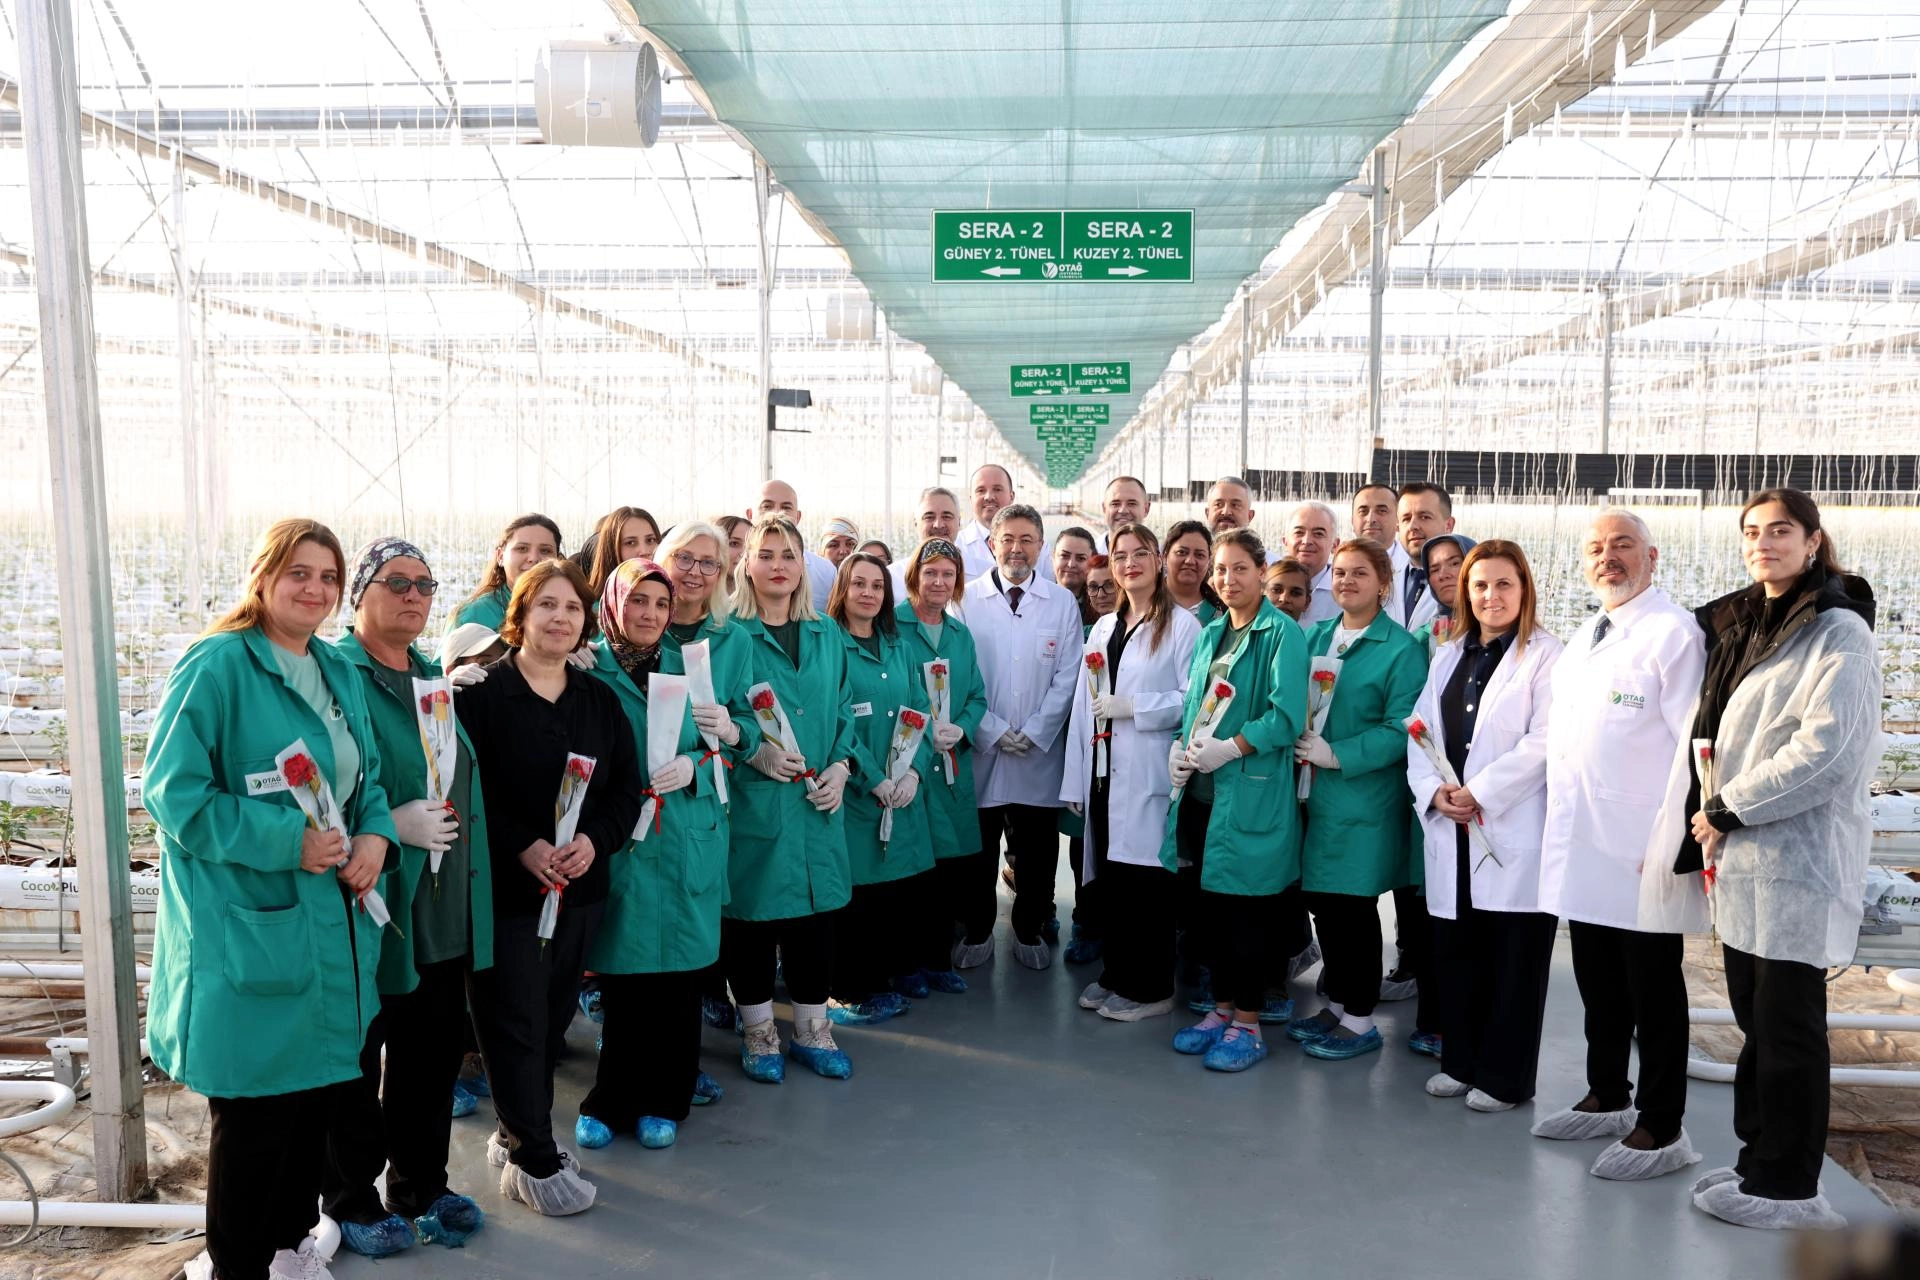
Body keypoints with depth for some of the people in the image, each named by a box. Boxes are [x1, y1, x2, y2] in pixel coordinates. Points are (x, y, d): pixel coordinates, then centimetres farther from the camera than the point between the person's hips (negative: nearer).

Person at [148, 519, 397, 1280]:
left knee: (320, 1091, 17)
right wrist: (288, 842, -21)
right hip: (247, 930, -7)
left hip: (333, 924, 7)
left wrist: (376, 835, -4)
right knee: (255, 1109, 3)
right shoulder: (215, 665, -11)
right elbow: (175, 793, -16)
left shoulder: (339, 674, 11)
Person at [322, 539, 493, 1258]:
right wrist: (390, 826, -22)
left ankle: (422, 1186, 34)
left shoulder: (436, 678, 14)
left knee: (435, 1052, 17)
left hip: (446, 910, 7)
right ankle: (351, 1201, 26)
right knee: (358, 1060, 8)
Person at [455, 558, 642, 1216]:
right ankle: (534, 1161, 13)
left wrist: (594, 840, -12)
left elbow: (626, 790, 6)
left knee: (552, 1018, 13)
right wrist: (522, 846, -20)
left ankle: (515, 1133, 32)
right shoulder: (481, 694, -5)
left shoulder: (600, 701, 9)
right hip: (506, 888, -5)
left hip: (581, 889, 5)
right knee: (515, 1021, 1)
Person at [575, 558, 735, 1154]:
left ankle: (662, 1100, 20)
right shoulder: (587, 669, 1)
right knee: (621, 973, 2)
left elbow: (717, 744, 9)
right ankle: (609, 1100, 19)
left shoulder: (688, 666, 10)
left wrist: (693, 765, -11)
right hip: (617, 840, -2)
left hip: (687, 841, 3)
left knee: (679, 972, 6)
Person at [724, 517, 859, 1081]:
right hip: (752, 800, -4)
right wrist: (756, 753, -19)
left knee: (816, 911, 10)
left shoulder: (827, 635, 12)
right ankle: (758, 1031, 21)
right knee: (753, 913, 4)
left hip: (817, 803, 4)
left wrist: (840, 767, -1)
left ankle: (811, 1029, 25)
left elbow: (842, 711, 14)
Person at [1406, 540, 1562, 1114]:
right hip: (1451, 831, 6)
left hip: (1513, 832, -6)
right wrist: (1434, 791, -5)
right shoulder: (1449, 655, 17)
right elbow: (1422, 731, 12)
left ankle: (1504, 1077, 14)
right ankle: (1460, 1061, 26)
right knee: (1454, 950, 12)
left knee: (1514, 958, 3)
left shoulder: (1544, 656, -4)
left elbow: (1543, 742, -13)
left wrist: (1479, 793, -15)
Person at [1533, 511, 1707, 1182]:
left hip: (1642, 851, -8)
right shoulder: (1582, 640, 16)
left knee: (1653, 993, 4)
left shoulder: (1674, 632, -11)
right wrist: (1560, 816, 17)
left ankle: (1661, 1129, 17)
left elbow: (1696, 743, -16)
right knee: (1598, 986, 18)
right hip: (1581, 849, 8)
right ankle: (1607, 1098, 34)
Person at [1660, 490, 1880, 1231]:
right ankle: (1759, 1160, 26)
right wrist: (1713, 816, 9)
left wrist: (1729, 809, -14)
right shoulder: (1742, 623, 14)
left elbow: (1828, 747, -18)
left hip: (1797, 857, -7)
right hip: (1741, 854, 7)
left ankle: (1786, 1188, 13)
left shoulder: (1839, 632, -10)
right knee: (1754, 1015, 14)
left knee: (1787, 1024, 1)